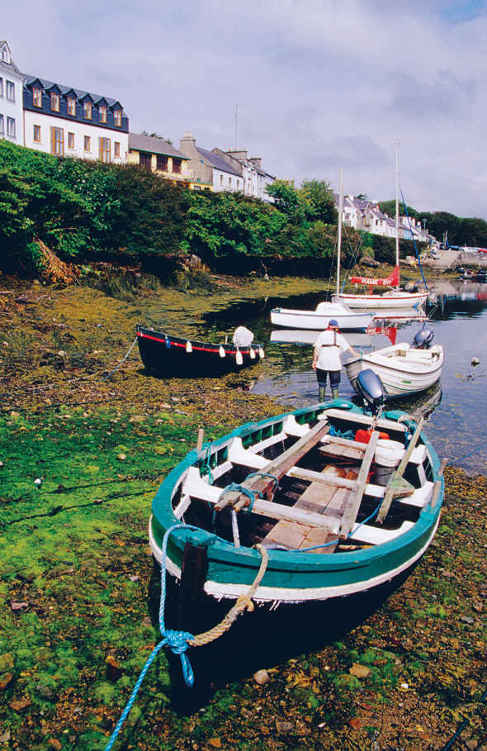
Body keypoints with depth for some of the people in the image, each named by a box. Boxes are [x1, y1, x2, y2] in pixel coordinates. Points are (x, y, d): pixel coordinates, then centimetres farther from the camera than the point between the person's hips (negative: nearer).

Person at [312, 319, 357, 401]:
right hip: (335, 364, 0)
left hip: (322, 363, 0)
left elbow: (316, 349, -1)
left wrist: (314, 361, 1)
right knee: (334, 384, 7)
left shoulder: (322, 335, 6)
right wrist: (356, 354, 18)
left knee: (322, 383, 13)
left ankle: (321, 401, 15)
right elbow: (348, 348, 8)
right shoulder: (339, 336, 9)